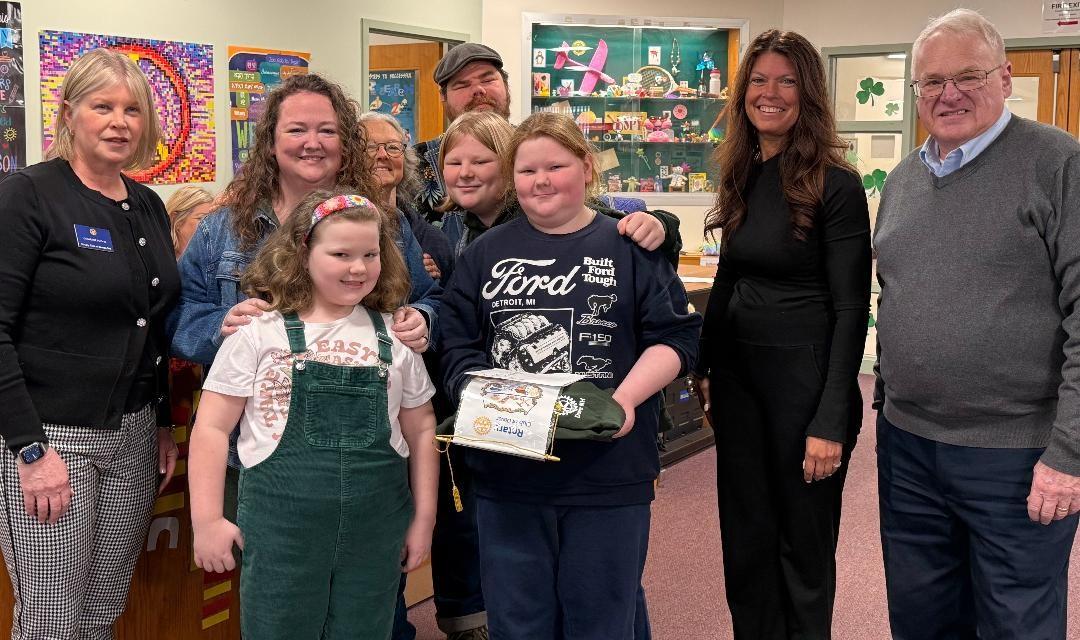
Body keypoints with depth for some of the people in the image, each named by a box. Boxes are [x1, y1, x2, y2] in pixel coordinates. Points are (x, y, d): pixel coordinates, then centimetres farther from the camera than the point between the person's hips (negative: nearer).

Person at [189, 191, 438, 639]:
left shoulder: (395, 337, 5)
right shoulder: (258, 332, -4)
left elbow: (420, 431, 11)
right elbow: (213, 427, -2)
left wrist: (424, 517, 9)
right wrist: (207, 519, -5)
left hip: (375, 534, 3)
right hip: (279, 532, -2)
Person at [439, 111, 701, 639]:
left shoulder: (630, 248, 2)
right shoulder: (484, 254, 9)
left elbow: (675, 337, -2)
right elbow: (458, 347, 7)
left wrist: (626, 399, -17)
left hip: (608, 473, -2)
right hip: (507, 473, 2)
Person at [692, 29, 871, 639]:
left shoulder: (835, 184, -12)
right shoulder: (743, 176, 7)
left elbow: (851, 310, -14)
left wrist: (831, 422, -18)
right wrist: (705, 366, 15)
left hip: (804, 377, -6)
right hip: (738, 375, 6)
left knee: (802, 541, 8)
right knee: (746, 535, 15)